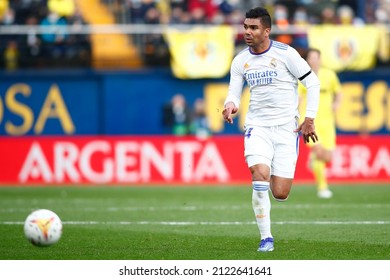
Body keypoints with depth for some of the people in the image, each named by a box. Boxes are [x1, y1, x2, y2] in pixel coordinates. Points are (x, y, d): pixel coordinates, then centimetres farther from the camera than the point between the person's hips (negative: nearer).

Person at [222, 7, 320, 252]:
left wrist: (309, 119, -6)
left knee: (280, 194, -6)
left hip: (286, 127, -2)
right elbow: (234, 94, 8)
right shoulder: (240, 61, 3)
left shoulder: (285, 53, -8)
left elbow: (312, 82, -2)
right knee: (260, 175, -23)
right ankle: (266, 238, -10)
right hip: (257, 126, 2)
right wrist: (231, 105, -17)